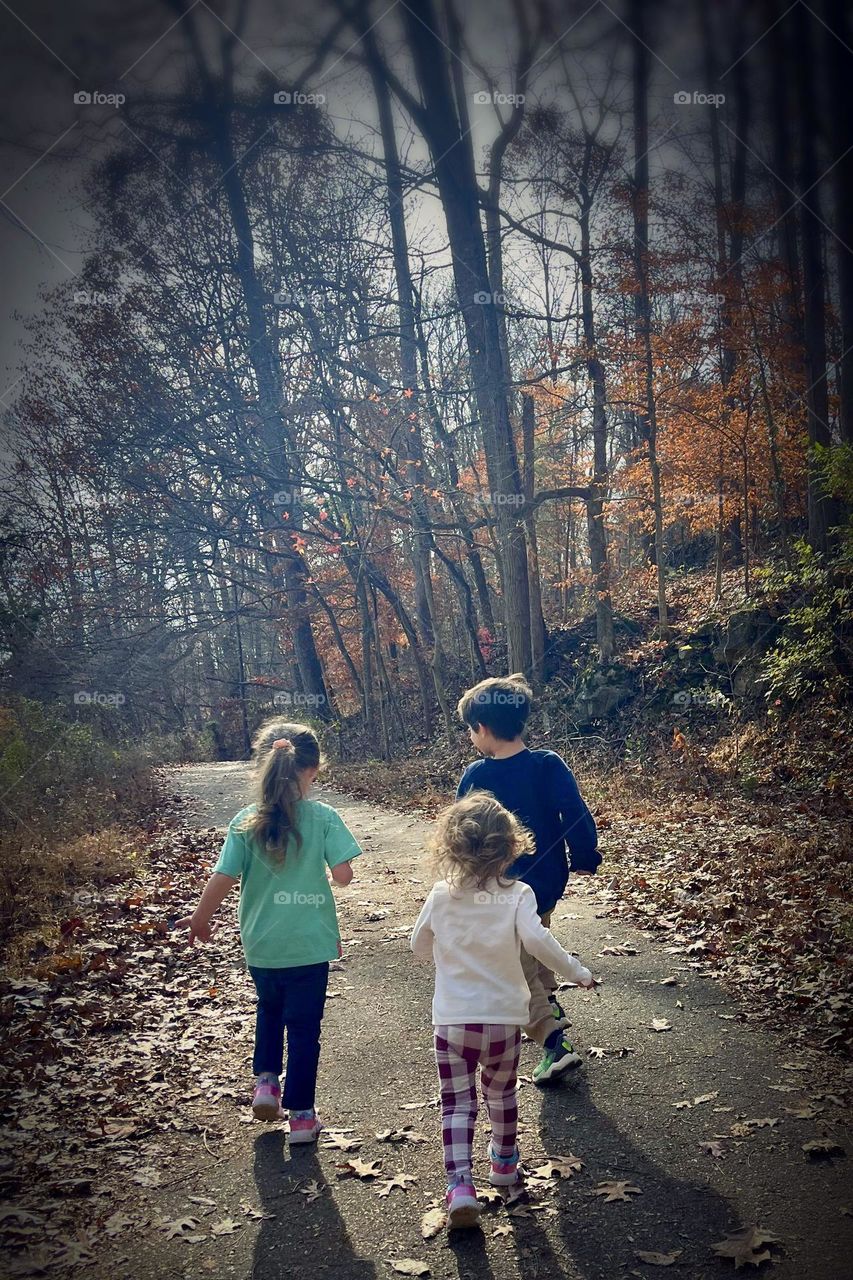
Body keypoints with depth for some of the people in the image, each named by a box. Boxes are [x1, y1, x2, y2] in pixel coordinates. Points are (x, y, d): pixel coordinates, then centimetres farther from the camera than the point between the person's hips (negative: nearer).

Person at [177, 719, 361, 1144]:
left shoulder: (245, 821, -9)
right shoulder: (323, 818, -13)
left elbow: (222, 879, -10)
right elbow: (343, 874, -15)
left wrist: (200, 918, 7)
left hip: (261, 942, 2)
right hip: (309, 942, -2)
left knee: (269, 1010, 30)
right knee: (303, 1025, 12)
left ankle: (266, 1081, 19)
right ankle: (301, 1115, 18)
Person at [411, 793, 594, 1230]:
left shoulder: (442, 895, -5)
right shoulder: (517, 894, -12)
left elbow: (419, 946, 8)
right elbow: (536, 939, -27)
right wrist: (576, 971, -14)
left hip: (452, 1021, 0)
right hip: (504, 1018, 1)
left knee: (457, 1104, 6)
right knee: (501, 1094, 24)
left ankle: (460, 1185, -7)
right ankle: (504, 1161, 44)